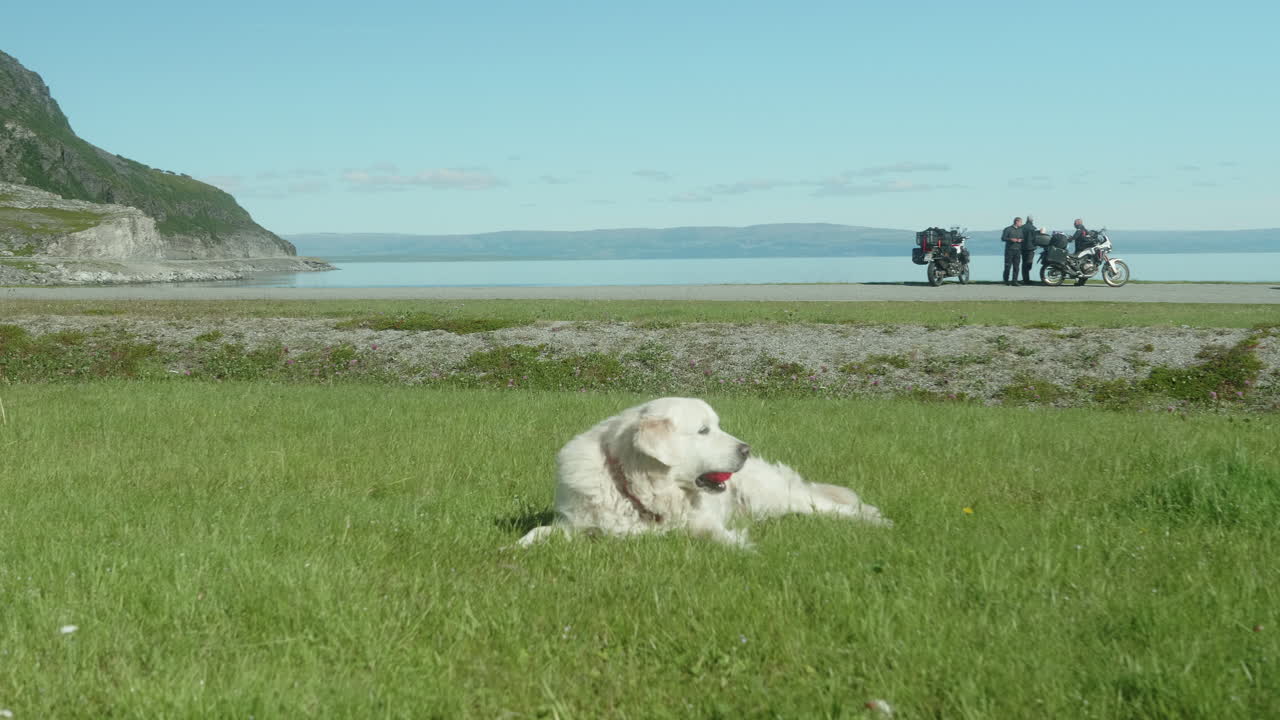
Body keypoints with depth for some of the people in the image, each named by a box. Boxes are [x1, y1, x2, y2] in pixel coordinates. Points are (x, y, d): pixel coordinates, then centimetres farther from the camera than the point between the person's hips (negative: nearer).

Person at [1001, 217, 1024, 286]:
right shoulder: (1008, 229, 0)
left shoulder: (1020, 230, 17)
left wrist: (1021, 240, -2)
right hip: (1009, 250, -5)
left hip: (1018, 251, 5)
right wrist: (1010, 239, -17)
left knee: (1016, 266, -1)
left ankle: (1014, 281, 0)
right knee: (1008, 266, -4)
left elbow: (1023, 238, 21)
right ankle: (1006, 280, 8)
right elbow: (1003, 238, -3)